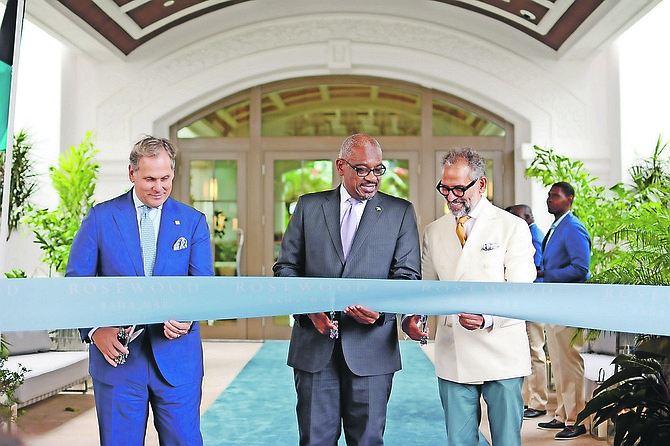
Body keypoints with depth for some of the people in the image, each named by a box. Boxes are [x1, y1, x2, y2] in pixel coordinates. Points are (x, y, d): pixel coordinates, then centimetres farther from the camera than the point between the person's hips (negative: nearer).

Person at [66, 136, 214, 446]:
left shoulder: (193, 222, 5)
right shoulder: (101, 217, 2)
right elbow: (76, 281, 1)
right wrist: (94, 329, -14)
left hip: (177, 358, 1)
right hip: (117, 354, 0)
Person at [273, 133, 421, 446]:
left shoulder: (401, 212, 6)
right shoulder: (308, 207, 9)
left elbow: (407, 276, 1)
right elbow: (286, 268, 7)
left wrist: (382, 307, -19)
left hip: (371, 347, -1)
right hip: (314, 345, 1)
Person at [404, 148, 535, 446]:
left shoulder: (513, 227, -1)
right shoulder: (433, 232, 12)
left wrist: (488, 318, -27)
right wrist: (412, 317, -6)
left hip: (501, 355, -3)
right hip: (451, 356, 3)